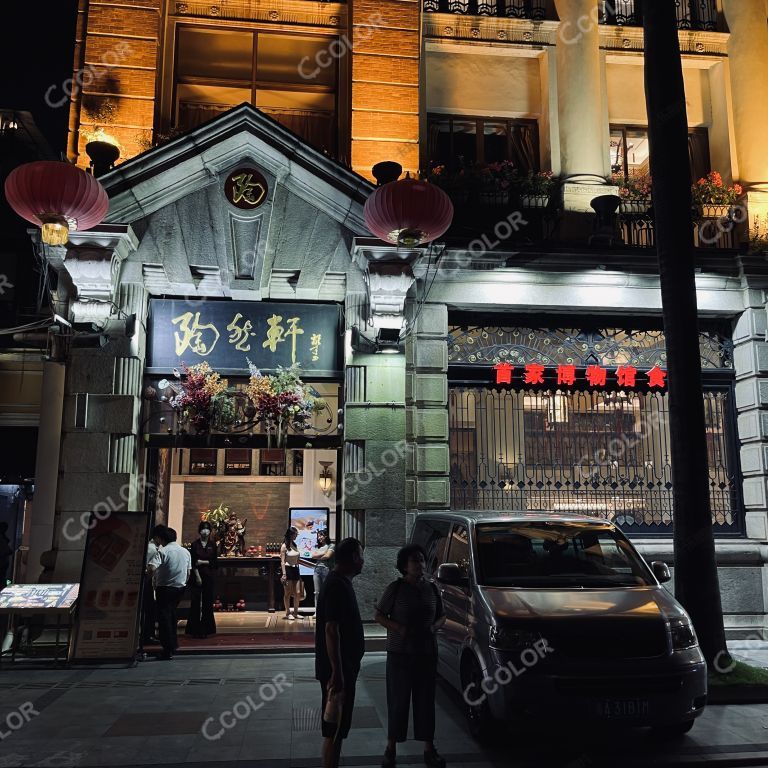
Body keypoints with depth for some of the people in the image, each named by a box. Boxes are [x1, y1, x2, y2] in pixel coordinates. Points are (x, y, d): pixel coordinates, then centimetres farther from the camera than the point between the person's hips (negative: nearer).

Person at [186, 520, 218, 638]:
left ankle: (206, 628, 9)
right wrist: (197, 577, -11)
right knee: (196, 601, -4)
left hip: (208, 576, 2)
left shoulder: (212, 545, 7)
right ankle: (195, 629, 2)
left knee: (207, 602, 2)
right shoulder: (195, 544, 2)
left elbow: (214, 562, 5)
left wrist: (203, 562, -9)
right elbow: (193, 562, -4)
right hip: (197, 575, -2)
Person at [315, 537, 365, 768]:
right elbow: (331, 630, -25)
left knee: (337, 727, 18)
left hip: (343, 665, 10)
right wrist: (337, 673, -26)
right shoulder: (338, 586, -20)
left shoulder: (339, 582, 12)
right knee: (335, 729, -2)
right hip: (337, 669, -10)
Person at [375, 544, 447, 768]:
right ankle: (391, 748, 16)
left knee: (426, 700, 9)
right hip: (399, 653, -3)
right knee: (398, 701, 2)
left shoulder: (431, 588, 7)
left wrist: (434, 627, -5)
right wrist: (399, 628, -16)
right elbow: (378, 615, -2)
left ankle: (429, 749, 20)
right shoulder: (396, 588, -6)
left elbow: (441, 616, 16)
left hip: (427, 653, 4)